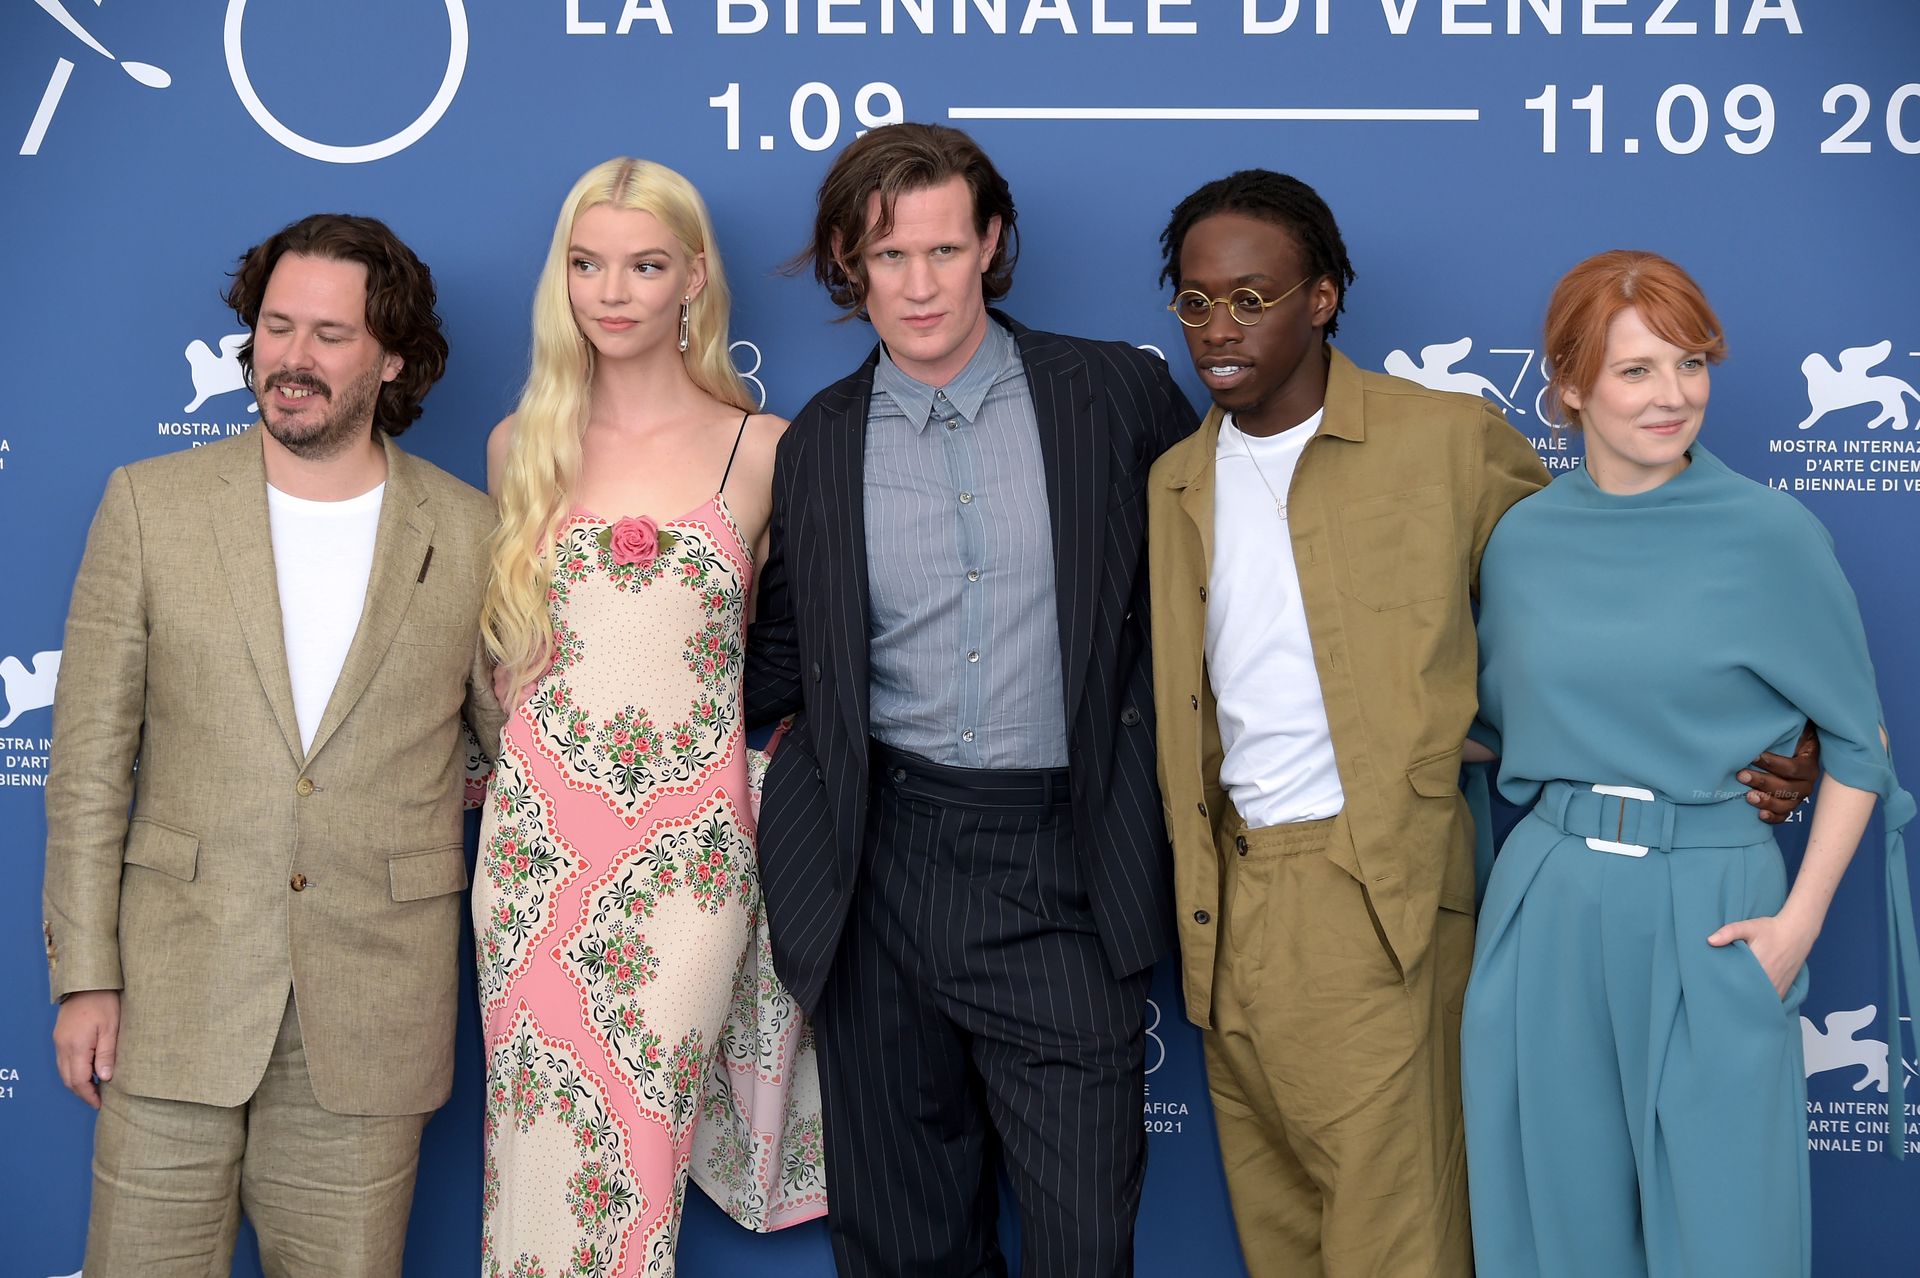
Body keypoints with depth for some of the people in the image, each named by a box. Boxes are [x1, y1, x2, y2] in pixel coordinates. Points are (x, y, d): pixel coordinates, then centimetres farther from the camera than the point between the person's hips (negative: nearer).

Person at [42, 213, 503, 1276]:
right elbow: (90, 757, 1)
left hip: (372, 1016, 0)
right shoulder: (150, 503, 2)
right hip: (176, 995, 0)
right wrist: (85, 974, -2)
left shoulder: (469, 532, 2)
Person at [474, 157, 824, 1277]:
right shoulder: (523, 444, 8)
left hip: (694, 840, -2)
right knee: (537, 1135, 5)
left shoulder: (762, 451, 1)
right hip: (539, 828, 2)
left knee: (637, 1141, 0)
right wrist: (487, 761, 13)